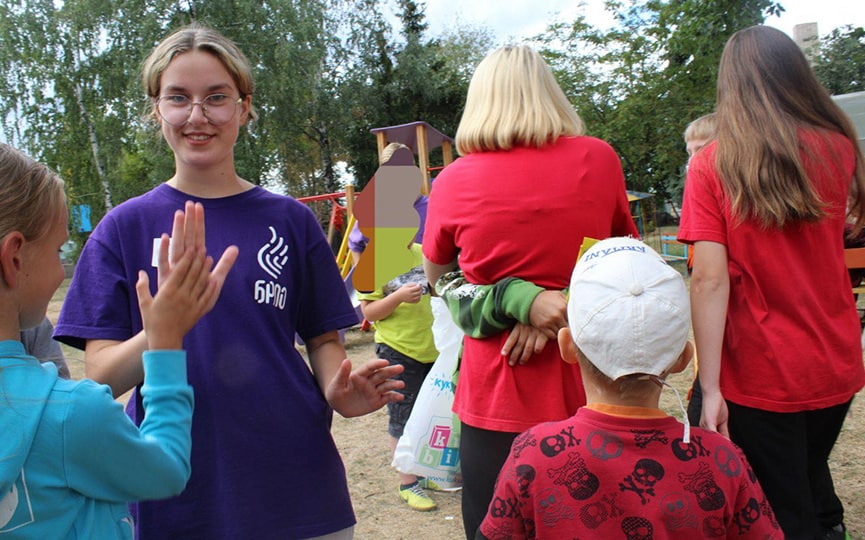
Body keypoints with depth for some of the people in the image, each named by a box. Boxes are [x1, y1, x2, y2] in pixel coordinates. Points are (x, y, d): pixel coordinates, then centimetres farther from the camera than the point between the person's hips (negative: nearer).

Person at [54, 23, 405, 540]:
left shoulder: (289, 220, 1)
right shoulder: (125, 226, -1)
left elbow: (323, 338, 7)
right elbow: (101, 377, -7)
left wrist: (339, 390, -14)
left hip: (295, 484, 1)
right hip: (174, 497, 0)